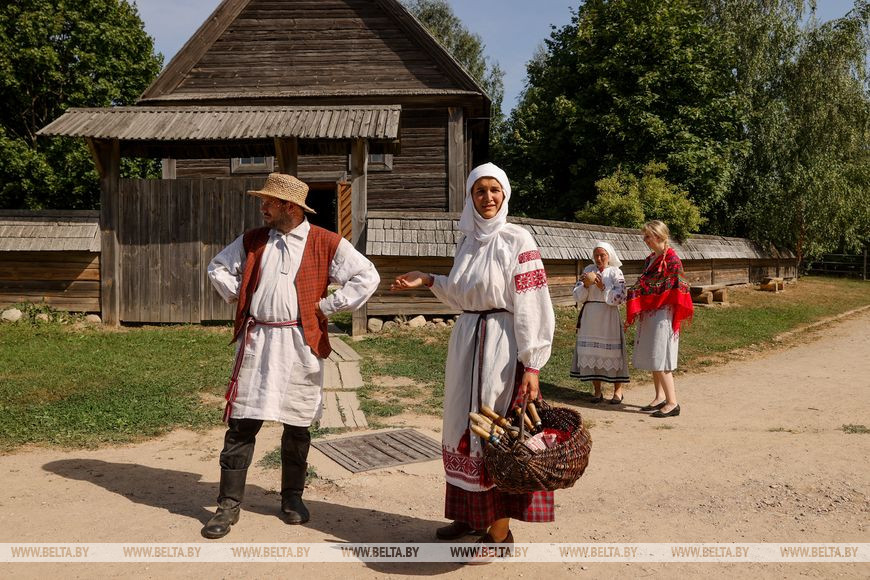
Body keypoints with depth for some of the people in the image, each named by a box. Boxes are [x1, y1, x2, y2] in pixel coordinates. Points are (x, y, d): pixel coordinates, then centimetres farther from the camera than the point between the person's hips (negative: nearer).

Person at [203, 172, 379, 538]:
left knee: (297, 425, 8)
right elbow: (218, 267, 22)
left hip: (301, 344, -2)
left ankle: (292, 497, 26)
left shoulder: (326, 243, -2)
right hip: (256, 342, 2)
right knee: (242, 423, 1)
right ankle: (229, 504, 11)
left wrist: (326, 306, -7)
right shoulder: (252, 241, 10)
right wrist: (239, 296, 7)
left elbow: (367, 278, -5)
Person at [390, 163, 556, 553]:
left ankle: (500, 529, 9)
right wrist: (427, 281, 11)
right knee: (465, 427, 13)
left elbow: (530, 306, -14)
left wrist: (531, 364, -18)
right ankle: (471, 513, 28)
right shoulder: (467, 242, 11)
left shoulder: (517, 241, -9)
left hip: (502, 343, -7)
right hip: (466, 341, 7)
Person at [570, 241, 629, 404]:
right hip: (589, 318, 3)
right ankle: (597, 391, 17)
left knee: (612, 351, -2)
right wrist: (585, 285, -14)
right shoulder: (588, 271, 8)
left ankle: (618, 390, 12)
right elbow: (577, 296, 3)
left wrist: (602, 287, -17)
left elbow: (619, 297, -11)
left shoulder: (615, 273, -1)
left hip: (609, 317, -3)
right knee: (591, 352, 5)